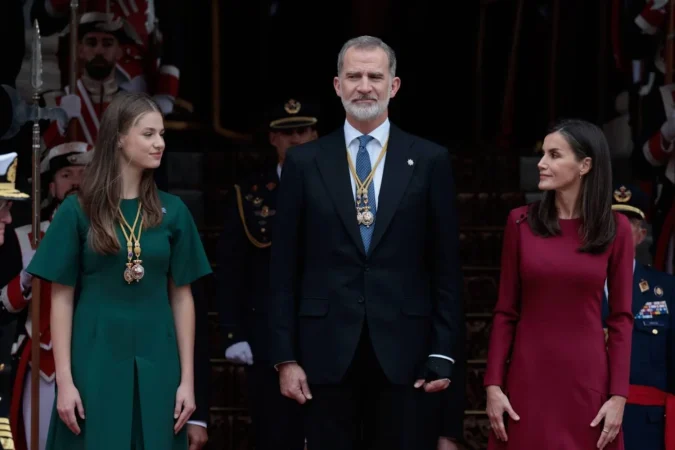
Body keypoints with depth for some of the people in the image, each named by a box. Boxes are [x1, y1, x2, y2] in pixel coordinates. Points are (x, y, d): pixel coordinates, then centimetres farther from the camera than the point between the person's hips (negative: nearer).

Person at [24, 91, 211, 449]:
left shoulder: (172, 211, 6)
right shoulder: (79, 210, -1)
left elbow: (181, 297, 6)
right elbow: (62, 299, -1)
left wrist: (187, 378, 1)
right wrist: (64, 379, -8)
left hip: (156, 364, 2)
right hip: (95, 363, -2)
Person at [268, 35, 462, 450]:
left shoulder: (430, 161, 4)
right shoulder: (304, 163, 6)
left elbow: (446, 266, 4)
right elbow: (284, 269, 6)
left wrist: (443, 353, -2)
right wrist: (285, 356, 0)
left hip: (404, 352, -1)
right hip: (328, 351, 1)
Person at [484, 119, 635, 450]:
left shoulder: (615, 229, -1)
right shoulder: (521, 222, 1)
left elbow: (621, 317, 0)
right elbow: (505, 311, 2)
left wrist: (618, 395, -6)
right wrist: (493, 384, -4)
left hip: (587, 378, -1)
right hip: (528, 377, 1)